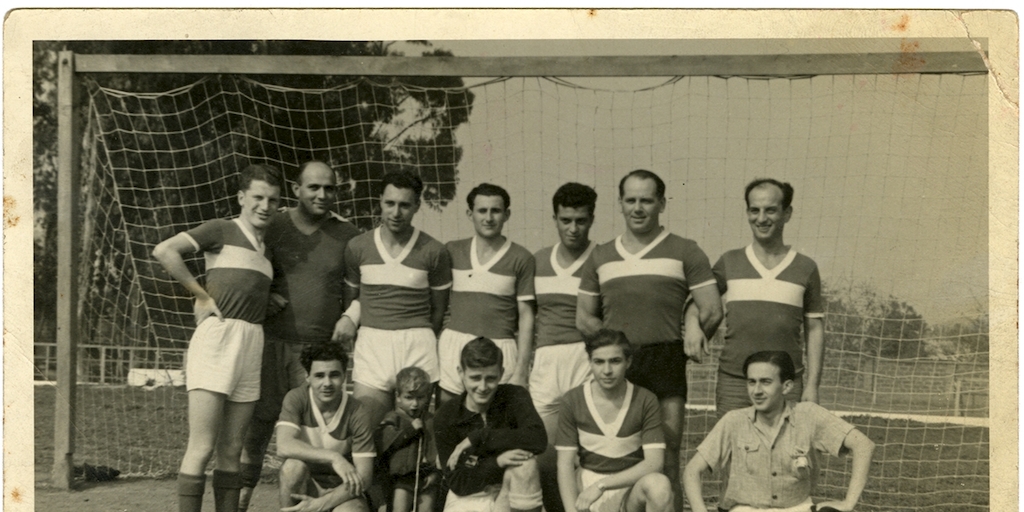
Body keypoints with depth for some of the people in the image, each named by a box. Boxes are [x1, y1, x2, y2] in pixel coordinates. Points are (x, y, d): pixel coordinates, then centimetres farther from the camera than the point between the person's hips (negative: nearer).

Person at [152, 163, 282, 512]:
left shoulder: (266, 247, 21)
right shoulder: (222, 230, 1)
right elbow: (164, 251, -11)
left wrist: (273, 301, 15)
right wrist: (202, 296, -8)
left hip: (252, 343, 7)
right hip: (217, 337, -7)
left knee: (231, 452, 8)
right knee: (202, 447, -11)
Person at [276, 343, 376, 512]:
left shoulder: (357, 413, -16)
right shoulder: (296, 399, -14)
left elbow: (364, 477, -17)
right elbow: (284, 446, -30)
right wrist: (333, 457, -38)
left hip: (341, 488, -1)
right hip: (304, 485, 1)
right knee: (294, 464, -33)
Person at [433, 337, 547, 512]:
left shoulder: (515, 397, -10)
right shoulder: (446, 417, -9)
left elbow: (538, 438, -30)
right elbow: (457, 483, -10)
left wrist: (478, 438, -27)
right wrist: (497, 462, -27)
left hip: (509, 492, 2)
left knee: (524, 460, -31)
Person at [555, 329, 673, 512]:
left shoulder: (645, 401, -6)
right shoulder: (573, 401, -3)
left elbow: (654, 462, -14)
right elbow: (565, 464, -5)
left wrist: (602, 485, -22)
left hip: (631, 486, 0)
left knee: (659, 485, -35)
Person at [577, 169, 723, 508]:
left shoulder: (684, 252, 7)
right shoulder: (601, 256, 17)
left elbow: (712, 312, 3)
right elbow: (584, 318, 18)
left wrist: (686, 342, 0)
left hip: (665, 365, -3)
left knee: (666, 465, -4)